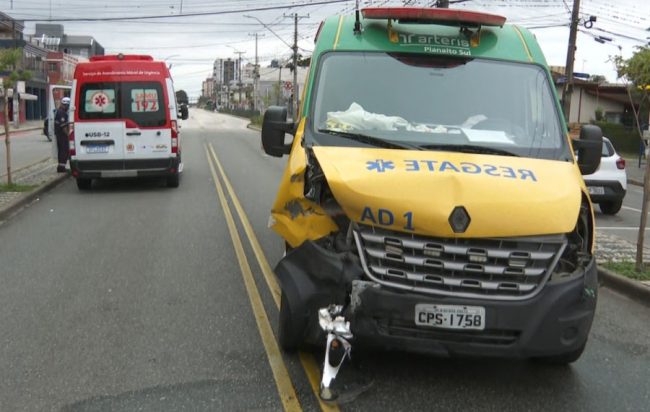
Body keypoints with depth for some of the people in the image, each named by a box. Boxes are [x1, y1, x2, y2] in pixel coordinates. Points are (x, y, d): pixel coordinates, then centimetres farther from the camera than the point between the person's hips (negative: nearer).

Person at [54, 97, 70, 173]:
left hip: (58, 134, 11)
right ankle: (62, 166, -13)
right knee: (65, 150, -9)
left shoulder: (58, 111, 17)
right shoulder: (62, 113, -17)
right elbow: (63, 125, -23)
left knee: (61, 150, 14)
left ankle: (60, 166, 19)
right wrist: (67, 134, -19)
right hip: (62, 134, -11)